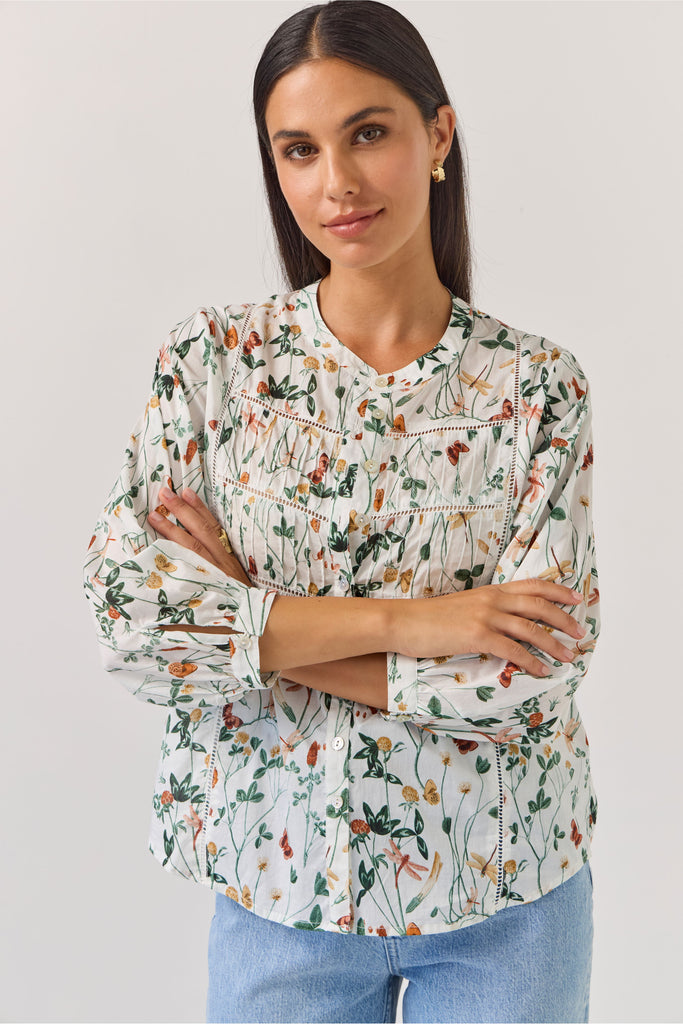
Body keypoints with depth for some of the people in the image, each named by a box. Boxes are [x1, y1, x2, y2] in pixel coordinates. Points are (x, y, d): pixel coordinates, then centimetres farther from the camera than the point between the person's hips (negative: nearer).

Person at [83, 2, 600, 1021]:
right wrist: (403, 621, -21)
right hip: (279, 881, 1)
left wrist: (248, 625, -16)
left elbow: (533, 677, -15)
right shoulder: (212, 356, -6)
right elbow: (125, 612, -15)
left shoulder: (538, 385, -8)